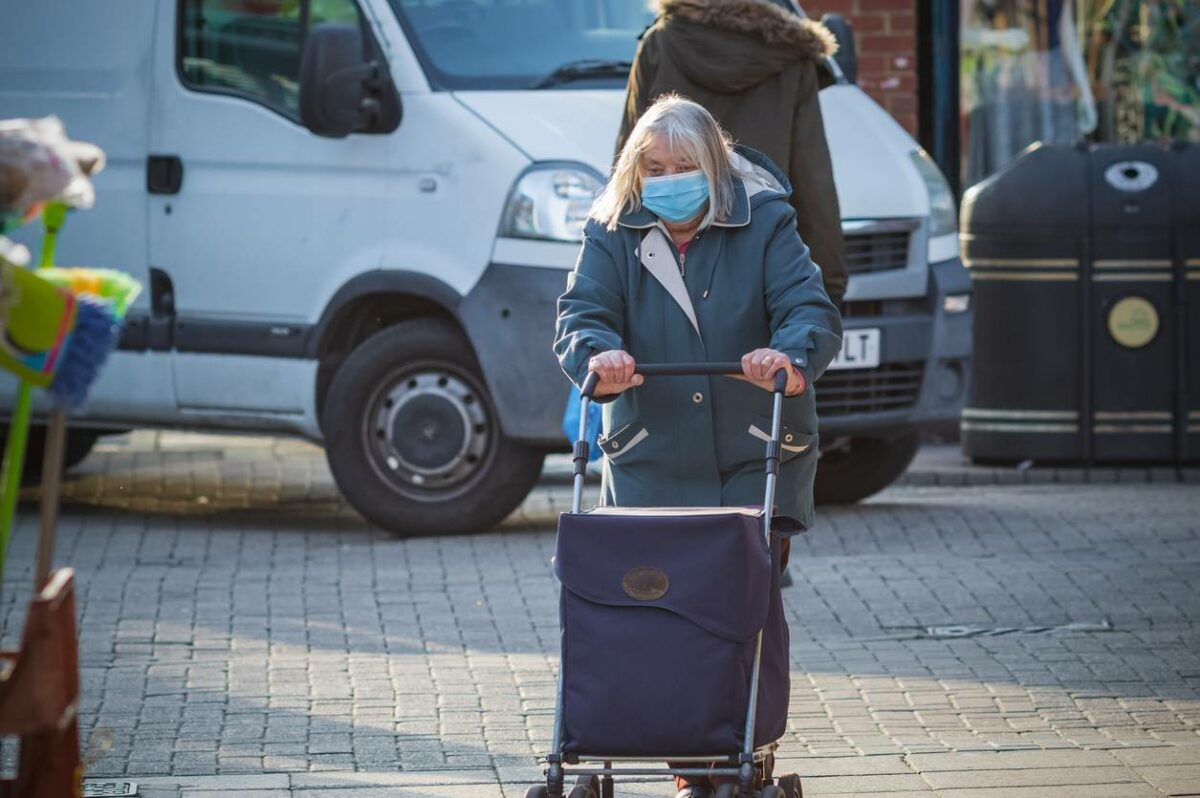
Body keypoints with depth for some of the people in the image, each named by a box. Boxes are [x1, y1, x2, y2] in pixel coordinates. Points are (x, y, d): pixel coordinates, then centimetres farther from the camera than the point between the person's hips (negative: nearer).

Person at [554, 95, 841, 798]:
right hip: (651, 460, 1)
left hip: (757, 457, -1)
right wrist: (599, 353, -31)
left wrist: (791, 355, -34)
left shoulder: (765, 223, -1)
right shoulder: (613, 234, 4)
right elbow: (581, 314, -6)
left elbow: (813, 310, -11)